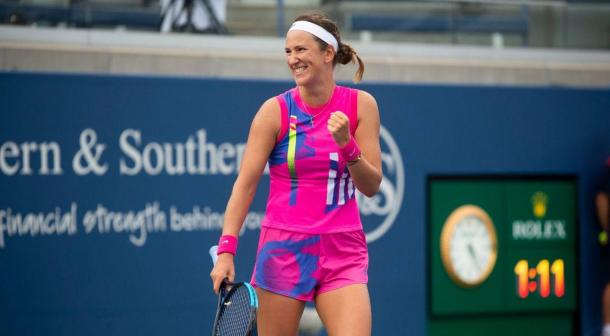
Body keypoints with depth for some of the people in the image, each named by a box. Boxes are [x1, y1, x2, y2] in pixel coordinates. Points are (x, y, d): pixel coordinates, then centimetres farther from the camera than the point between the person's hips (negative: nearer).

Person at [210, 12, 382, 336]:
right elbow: (245, 183, -3)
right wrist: (226, 249, -12)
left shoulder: (360, 105, 2)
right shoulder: (275, 110, -3)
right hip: (284, 248, -1)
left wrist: (346, 144, -16)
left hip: (343, 254, 1)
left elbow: (371, 186, 2)